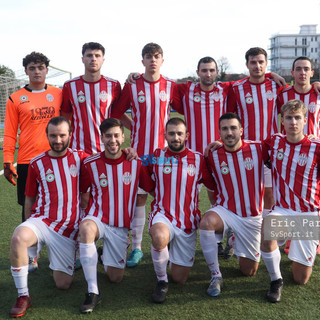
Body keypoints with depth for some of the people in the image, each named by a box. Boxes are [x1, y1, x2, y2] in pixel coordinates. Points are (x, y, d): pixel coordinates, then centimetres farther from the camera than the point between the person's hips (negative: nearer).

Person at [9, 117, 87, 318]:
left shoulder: (80, 158, 3)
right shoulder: (37, 163, 3)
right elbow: (30, 199, 13)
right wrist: (29, 225, 14)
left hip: (68, 227, 1)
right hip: (41, 221, -1)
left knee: (63, 284, -1)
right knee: (18, 238, -38)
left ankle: (60, 264, 36)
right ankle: (23, 296, -20)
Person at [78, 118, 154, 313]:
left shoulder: (136, 164, -3)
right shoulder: (90, 164, -6)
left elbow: (152, 189, 7)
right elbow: (81, 192, 6)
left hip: (121, 226, 2)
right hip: (97, 220, -1)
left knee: (115, 277, -1)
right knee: (86, 228, -40)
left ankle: (109, 256, 37)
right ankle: (93, 292, -31)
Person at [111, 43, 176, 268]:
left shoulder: (170, 86, 4)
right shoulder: (132, 86, 2)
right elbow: (116, 114, 9)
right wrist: (135, 127, 1)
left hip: (164, 149, 1)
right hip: (139, 150, 0)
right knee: (138, 197, 2)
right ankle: (136, 249, 11)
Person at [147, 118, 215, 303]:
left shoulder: (198, 159, 2)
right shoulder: (157, 157, 2)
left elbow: (215, 185, 11)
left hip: (188, 223, 1)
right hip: (163, 216, -1)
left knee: (180, 279, 5)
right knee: (160, 237, -40)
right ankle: (161, 281, -12)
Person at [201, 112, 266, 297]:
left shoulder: (259, 149, -9)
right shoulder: (213, 156, -6)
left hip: (252, 217, 1)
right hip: (226, 211, 0)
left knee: (249, 271, 9)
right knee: (206, 222, -37)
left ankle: (238, 243, 43)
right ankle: (216, 277, -19)